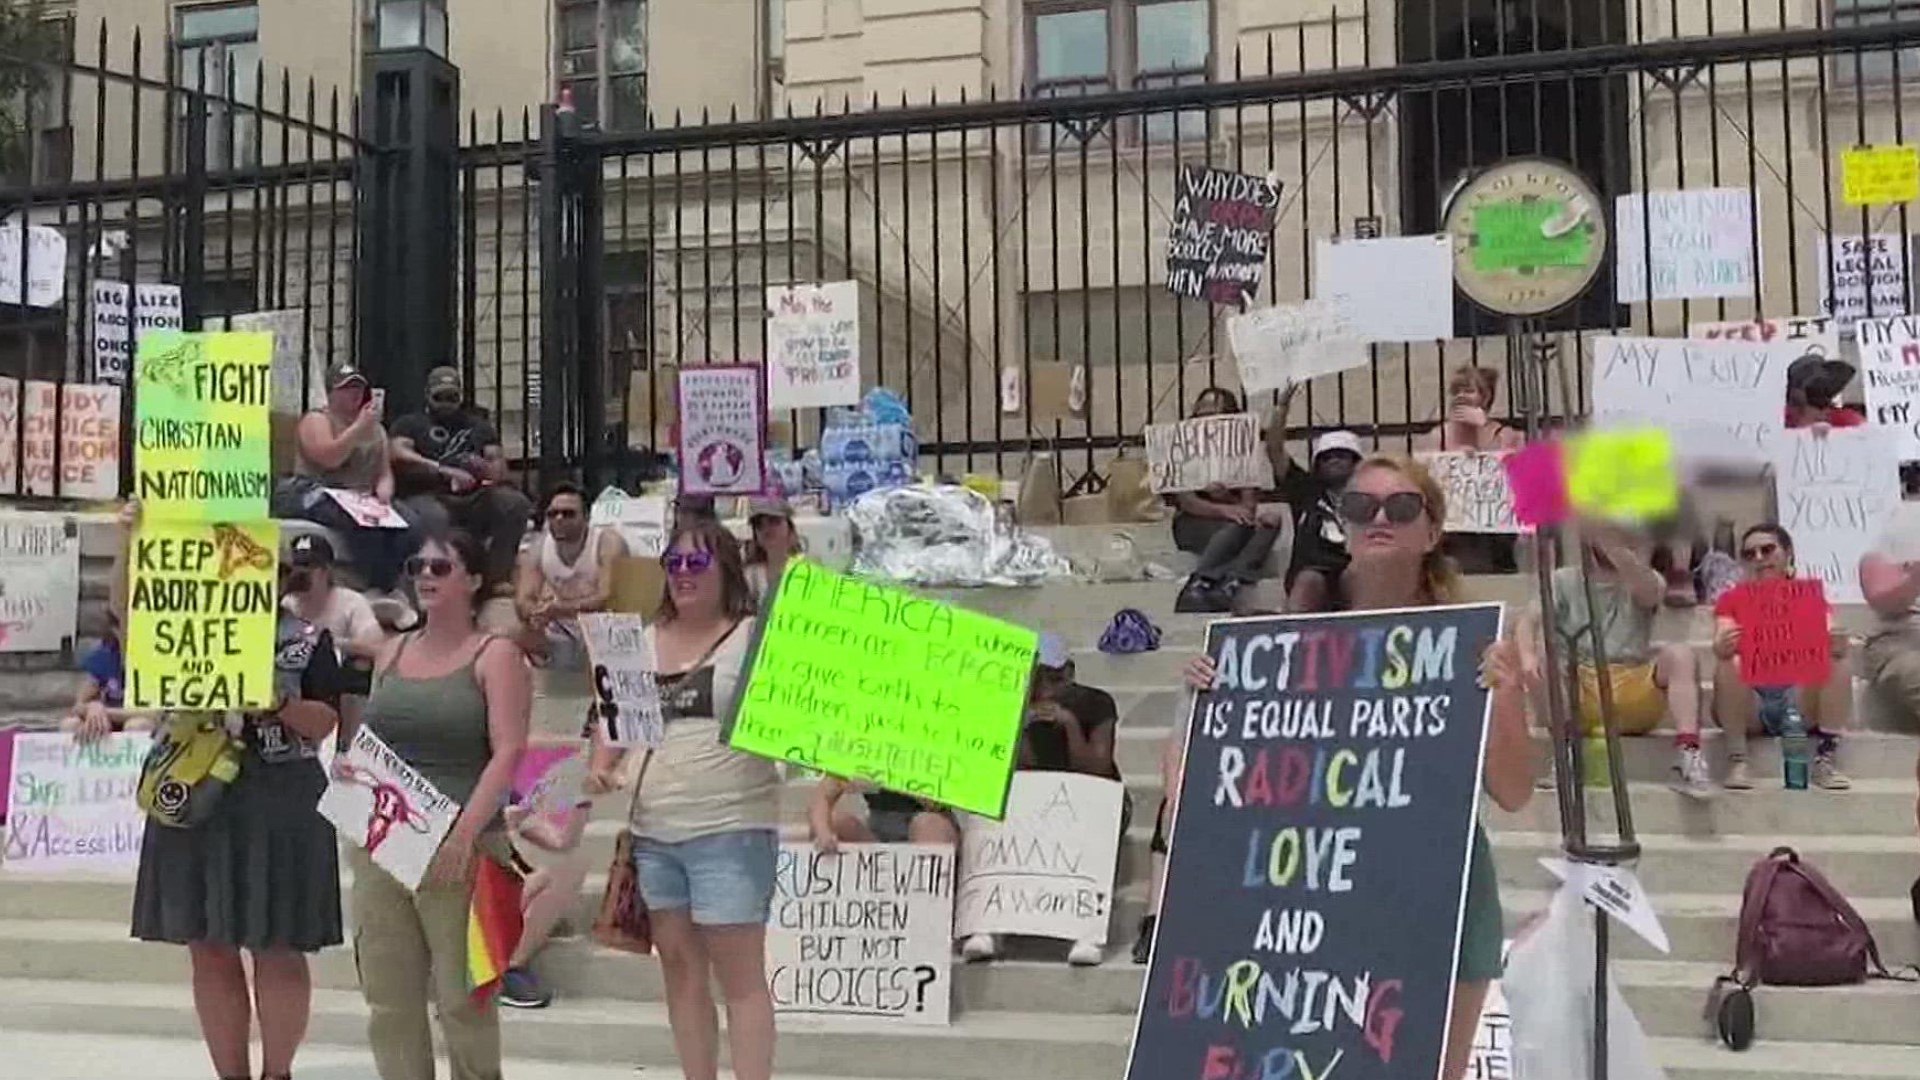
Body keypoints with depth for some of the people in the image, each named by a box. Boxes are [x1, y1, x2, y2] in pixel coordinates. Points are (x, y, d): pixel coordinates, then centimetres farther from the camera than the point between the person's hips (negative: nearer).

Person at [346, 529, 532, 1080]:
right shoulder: (392, 653, 15)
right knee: (388, 998, 7)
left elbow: (508, 753, -11)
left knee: (461, 997, -3)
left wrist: (465, 833, -21)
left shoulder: (494, 654, -2)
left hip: (458, 850, -5)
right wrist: (349, 762, 0)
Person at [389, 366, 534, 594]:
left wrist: (489, 469, -11)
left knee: (515, 503, -26)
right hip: (427, 496, -3)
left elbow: (499, 462, 15)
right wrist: (446, 471, -18)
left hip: (475, 498, 4)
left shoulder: (478, 425, 27)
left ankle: (496, 576, -21)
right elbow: (399, 457, -4)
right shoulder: (409, 423, 16)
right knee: (433, 518, -39)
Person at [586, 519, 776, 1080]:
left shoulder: (754, 636, -3)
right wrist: (601, 765, 1)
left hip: (730, 831, -6)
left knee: (740, 976, -3)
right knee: (680, 968, 11)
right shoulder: (643, 642, 13)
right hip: (653, 831, 6)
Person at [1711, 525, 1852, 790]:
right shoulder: (1732, 600, 10)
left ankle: (1826, 760, -24)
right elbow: (1721, 646, -8)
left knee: (1837, 663, -22)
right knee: (1730, 664, -29)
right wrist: (1722, 646, -33)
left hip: (1799, 700, 1)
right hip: (1748, 706, -1)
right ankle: (1737, 762, -29)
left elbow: (1828, 640, -5)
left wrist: (1836, 645, -30)